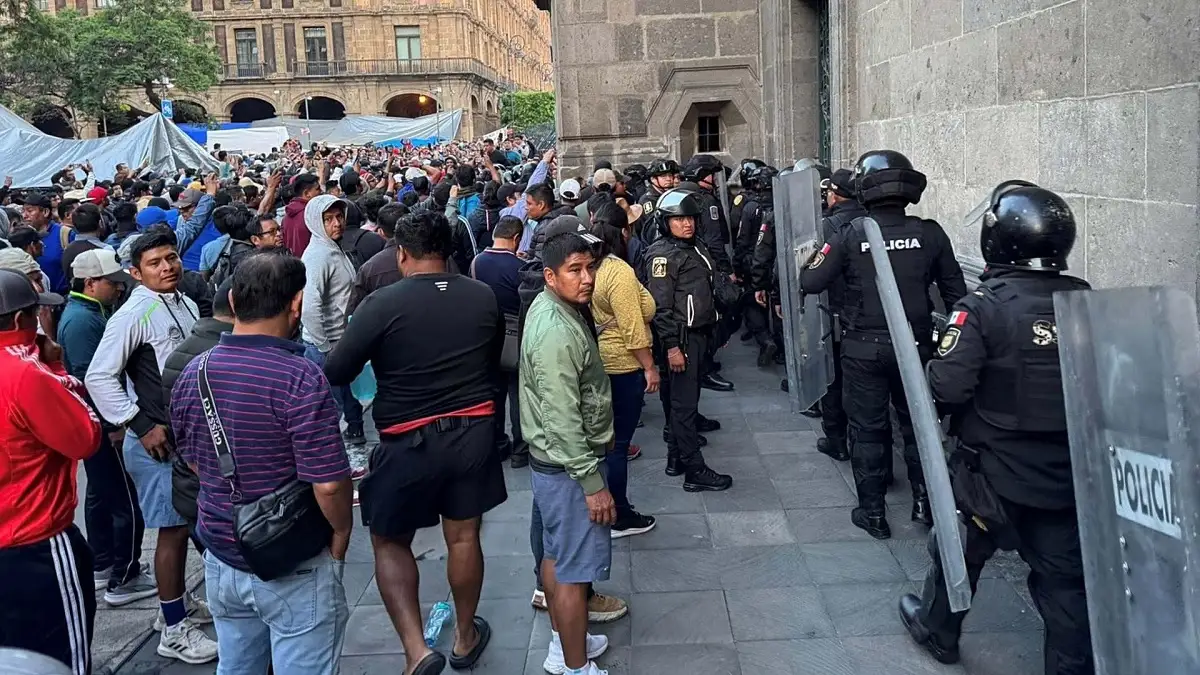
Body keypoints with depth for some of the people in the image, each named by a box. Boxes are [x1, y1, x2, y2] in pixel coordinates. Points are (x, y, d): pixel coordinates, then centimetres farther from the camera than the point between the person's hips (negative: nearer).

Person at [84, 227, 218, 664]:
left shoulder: (186, 304, 7)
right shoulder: (133, 314, -16)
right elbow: (100, 377, -18)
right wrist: (141, 426, -18)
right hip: (158, 439, -8)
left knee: (186, 521, 18)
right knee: (173, 528, -1)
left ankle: (178, 602, 36)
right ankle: (173, 631, 11)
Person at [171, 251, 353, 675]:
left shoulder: (192, 374, -2)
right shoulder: (300, 378, -23)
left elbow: (194, 462, 11)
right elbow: (329, 484, -24)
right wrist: (341, 533, -5)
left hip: (221, 560, 6)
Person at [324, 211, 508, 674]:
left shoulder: (382, 303, -15)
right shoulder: (484, 297, -2)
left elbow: (336, 373, -11)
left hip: (410, 440, -3)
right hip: (473, 430, 4)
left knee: (389, 541, 14)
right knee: (464, 537, 16)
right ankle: (465, 638, 34)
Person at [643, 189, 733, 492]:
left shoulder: (695, 246, 13)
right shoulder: (663, 255, -13)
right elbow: (661, 306, -18)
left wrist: (710, 329, 21)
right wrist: (671, 346, -21)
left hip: (698, 333, 9)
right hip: (680, 337, -9)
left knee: (681, 397, 15)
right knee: (684, 401, -5)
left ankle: (676, 457, 25)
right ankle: (695, 471, -2)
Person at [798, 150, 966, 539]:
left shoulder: (852, 235, -12)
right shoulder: (929, 233, -5)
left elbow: (811, 283, -9)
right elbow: (955, 291, 3)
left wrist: (809, 264, 12)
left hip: (864, 349, -2)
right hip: (915, 346, 2)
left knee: (868, 429, 10)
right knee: (917, 423, 19)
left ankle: (873, 513, 18)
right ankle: (924, 502, 28)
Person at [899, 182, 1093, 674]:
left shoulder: (985, 306, -19)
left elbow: (947, 387, -24)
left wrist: (927, 370, -4)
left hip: (996, 470, -3)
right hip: (1068, 473, 3)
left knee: (961, 548, 19)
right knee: (1063, 572, 13)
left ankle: (938, 630, 40)